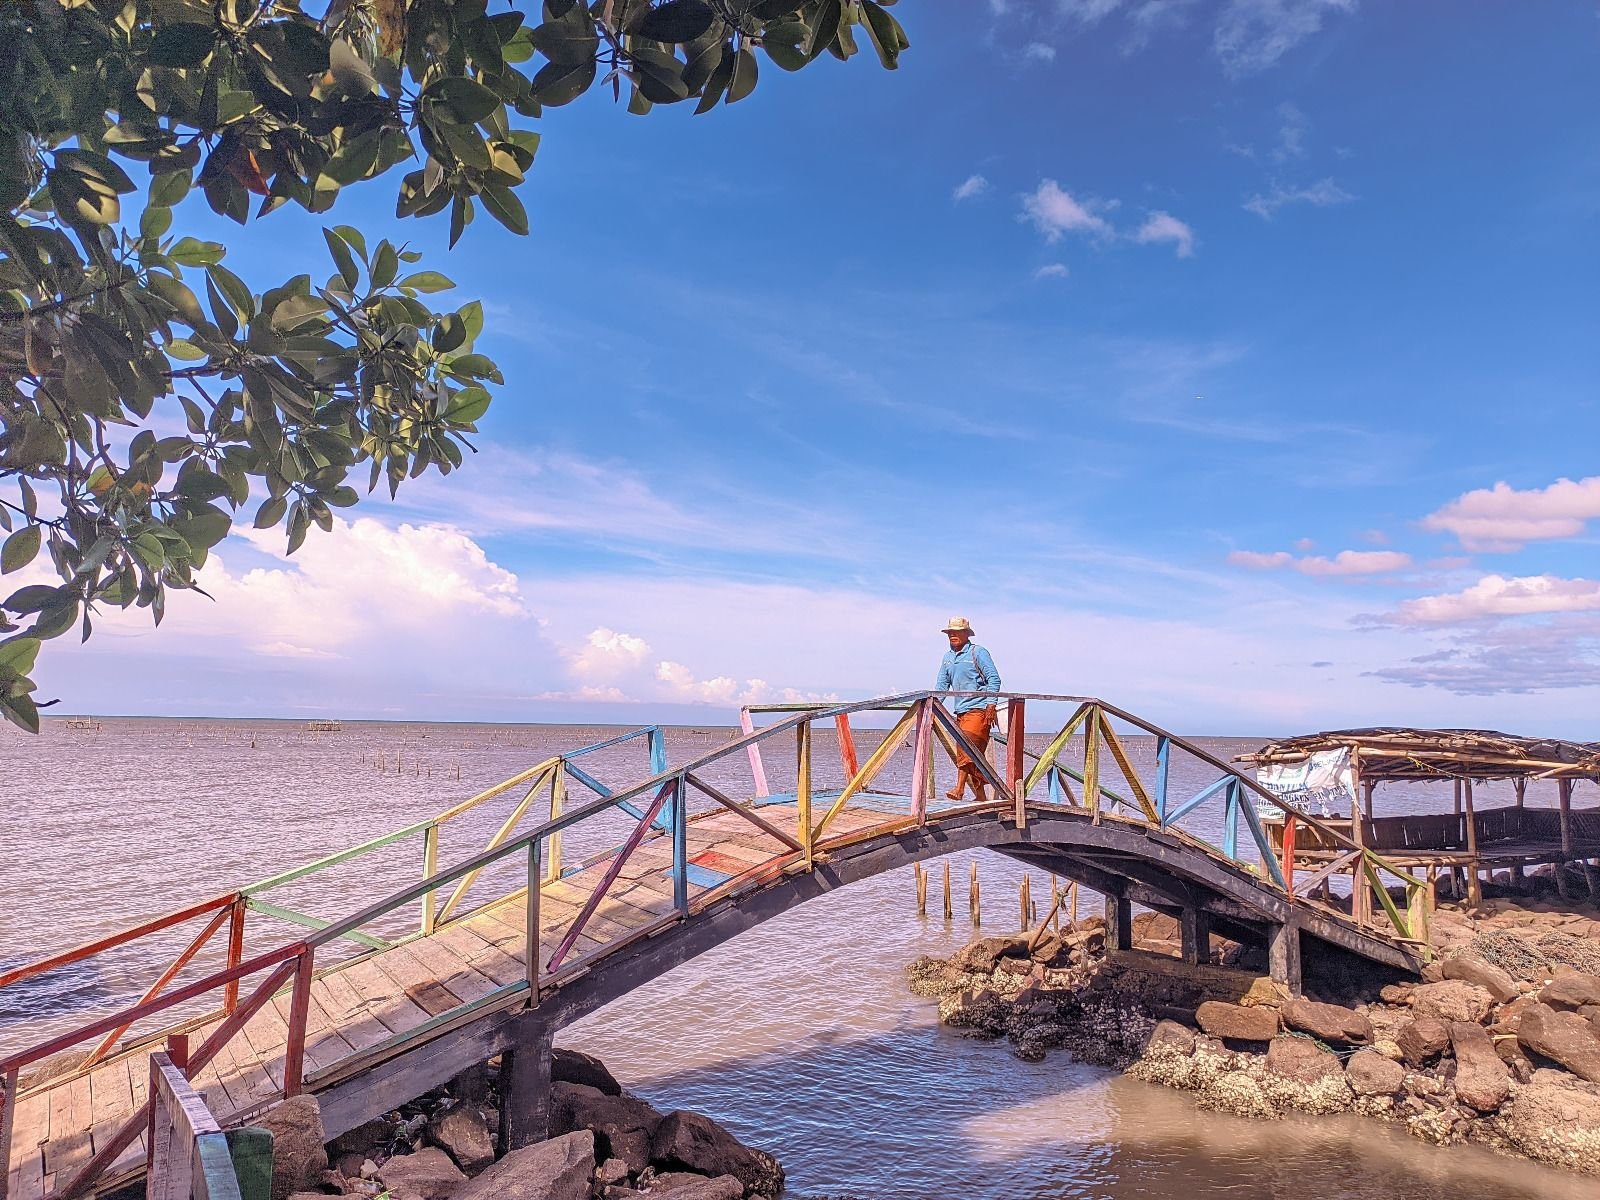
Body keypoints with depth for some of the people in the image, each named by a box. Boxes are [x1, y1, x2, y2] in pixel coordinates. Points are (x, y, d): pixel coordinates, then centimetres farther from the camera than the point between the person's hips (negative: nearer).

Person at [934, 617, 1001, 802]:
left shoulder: (978, 652, -3)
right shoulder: (947, 657, 15)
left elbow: (994, 679, -6)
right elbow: (942, 684, 18)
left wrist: (991, 705, -14)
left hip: (978, 709, -7)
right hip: (960, 710, 7)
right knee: (973, 754, 8)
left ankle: (959, 789, -25)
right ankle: (980, 795, 14)